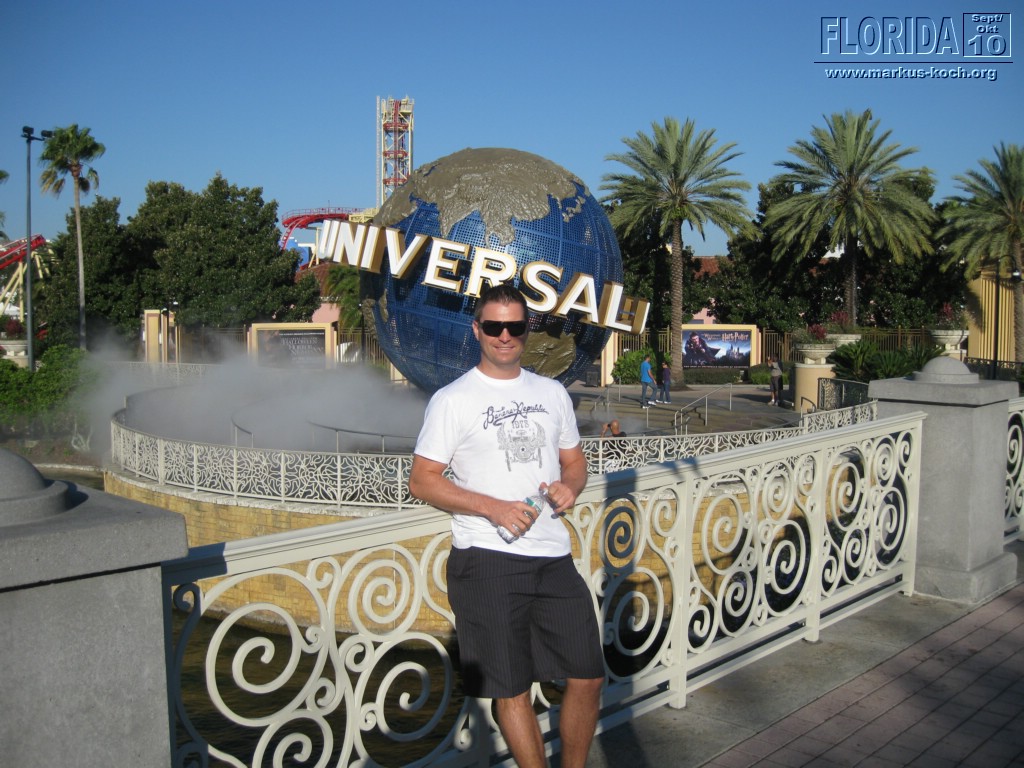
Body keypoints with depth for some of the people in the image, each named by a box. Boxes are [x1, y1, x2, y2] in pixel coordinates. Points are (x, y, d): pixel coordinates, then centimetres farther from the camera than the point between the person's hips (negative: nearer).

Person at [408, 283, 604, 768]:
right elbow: (421, 480, -5)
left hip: (554, 555, 5)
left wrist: (569, 485, -3)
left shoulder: (552, 393, 13)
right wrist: (494, 507, -16)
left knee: (588, 677, 8)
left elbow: (574, 460, 22)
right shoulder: (452, 400, -2)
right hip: (486, 559, -4)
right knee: (510, 688, 4)